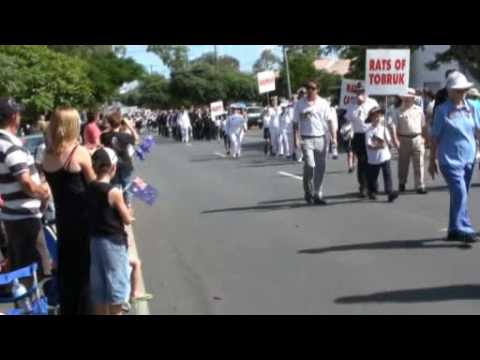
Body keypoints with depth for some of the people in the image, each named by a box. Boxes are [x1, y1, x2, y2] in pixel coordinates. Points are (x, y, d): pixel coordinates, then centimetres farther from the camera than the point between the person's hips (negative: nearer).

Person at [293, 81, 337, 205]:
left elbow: (329, 120, 5)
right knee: (310, 165, -16)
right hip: (307, 139, -2)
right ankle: (308, 191, 7)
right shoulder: (300, 104, 3)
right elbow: (296, 122, 4)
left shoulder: (323, 103, 6)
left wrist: (333, 136, -4)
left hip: (321, 138, 2)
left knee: (320, 168, 3)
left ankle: (318, 195, 13)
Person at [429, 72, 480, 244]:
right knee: (460, 194, -15)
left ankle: (454, 230, 24)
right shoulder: (443, 110, -5)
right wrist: (432, 161, 0)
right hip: (450, 159, -5)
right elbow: (435, 137, -1)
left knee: (459, 195, 13)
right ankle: (464, 230, -14)